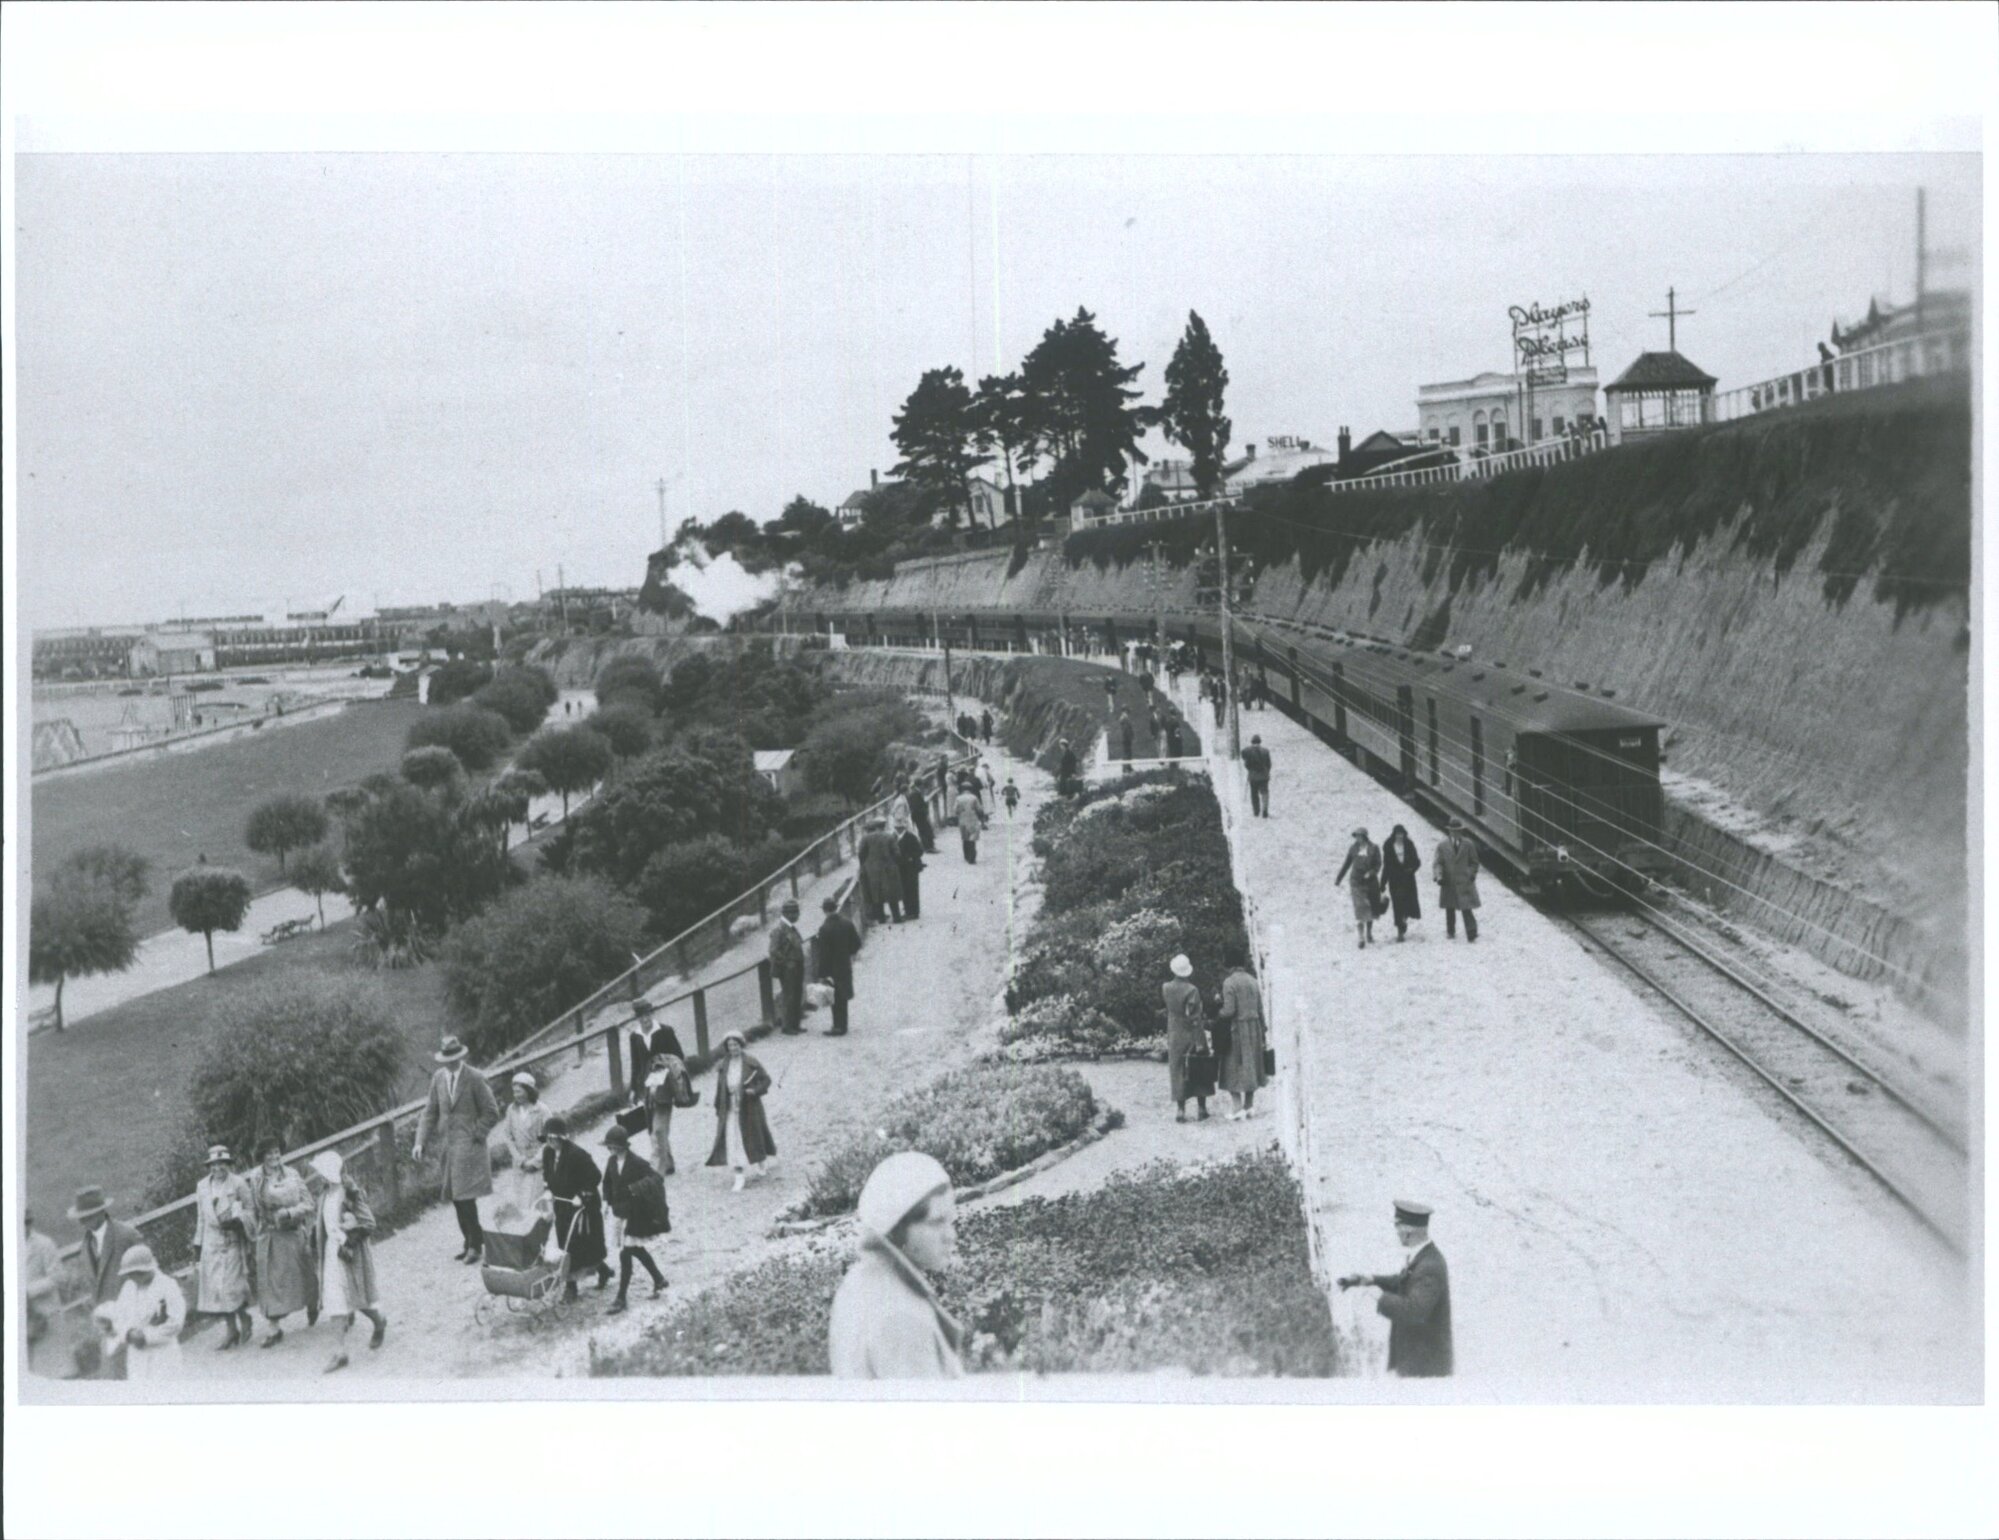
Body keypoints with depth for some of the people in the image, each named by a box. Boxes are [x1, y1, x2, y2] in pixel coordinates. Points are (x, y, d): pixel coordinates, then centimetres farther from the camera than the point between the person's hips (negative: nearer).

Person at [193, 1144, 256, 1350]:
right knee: (214, 1286, 2)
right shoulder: (202, 1186, 8)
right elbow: (201, 1217, 15)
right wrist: (198, 1242, 14)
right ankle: (232, 1330, 11)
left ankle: (244, 1318, 17)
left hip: (233, 1240, -4)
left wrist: (237, 1220, -19)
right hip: (211, 1242, 4)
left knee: (232, 1285, -8)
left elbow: (250, 1210, -1)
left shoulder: (238, 1183, -4)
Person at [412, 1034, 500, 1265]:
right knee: (456, 1198, 8)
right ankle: (471, 1243, 17)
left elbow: (491, 1113, -3)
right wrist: (421, 1142, 2)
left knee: (465, 1196, -12)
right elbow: (430, 1113, 12)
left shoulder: (475, 1079, -8)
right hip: (448, 1146, 6)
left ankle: (475, 1246, -3)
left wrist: (475, 1136, -10)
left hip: (469, 1147, -6)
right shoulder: (438, 1078, 8)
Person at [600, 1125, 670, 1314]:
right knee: (635, 1249, 19)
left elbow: (655, 1179, -20)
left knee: (625, 1254, -8)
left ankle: (621, 1298, -2)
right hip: (619, 1211, 7)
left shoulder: (637, 1163, -18)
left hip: (634, 1214, -7)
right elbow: (608, 1182, 16)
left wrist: (636, 1188, -30)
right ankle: (659, 1279, 39)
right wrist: (607, 1200, 7)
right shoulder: (611, 1161, 2)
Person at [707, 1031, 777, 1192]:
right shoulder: (724, 1066, 2)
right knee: (733, 1141, -7)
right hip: (730, 1110, 2)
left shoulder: (751, 1063, -7)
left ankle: (759, 1163, 42)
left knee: (753, 1135, 13)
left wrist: (756, 1090, -20)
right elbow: (720, 1087, 6)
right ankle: (740, 1176, -5)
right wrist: (719, 1108, 4)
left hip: (749, 1107, -2)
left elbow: (766, 1079, -3)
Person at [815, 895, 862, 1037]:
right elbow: (856, 943, 2)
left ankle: (839, 1027, 6)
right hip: (846, 965, 6)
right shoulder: (847, 923, -3)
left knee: (836, 998, 3)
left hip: (832, 968, -6)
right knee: (842, 997, 16)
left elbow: (823, 953, -18)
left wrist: (823, 974, -15)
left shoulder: (825, 928, -20)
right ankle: (841, 1025, 23)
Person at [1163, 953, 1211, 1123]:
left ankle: (1180, 1110, 5)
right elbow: (1195, 1019, -17)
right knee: (1199, 1072, 10)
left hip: (1174, 1037, 3)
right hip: (1192, 1037, -3)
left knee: (1178, 1072, 9)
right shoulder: (1192, 991, -17)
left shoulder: (1166, 988, -5)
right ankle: (1202, 1108, 13)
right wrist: (1199, 1042, -14)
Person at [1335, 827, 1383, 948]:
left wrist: (1371, 872, -24)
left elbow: (1378, 864, -5)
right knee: (1360, 908, -10)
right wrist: (1338, 879, 11)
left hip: (1370, 881, 0)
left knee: (1371, 909, 11)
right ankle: (1361, 937, -12)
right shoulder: (1353, 848, 3)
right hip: (1357, 882, 0)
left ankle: (1369, 932, 33)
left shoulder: (1373, 849, -2)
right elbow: (1346, 864, 10)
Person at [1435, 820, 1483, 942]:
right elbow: (1438, 863, 1)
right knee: (1449, 909, 10)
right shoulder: (1442, 846, 4)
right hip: (1448, 882, 2)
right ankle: (1450, 933, 22)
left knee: (1467, 908, -9)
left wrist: (1471, 875, 0)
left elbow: (1474, 862, 11)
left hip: (1464, 882, -2)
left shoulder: (1468, 844, 4)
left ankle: (1472, 934, -11)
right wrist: (1438, 876, -15)